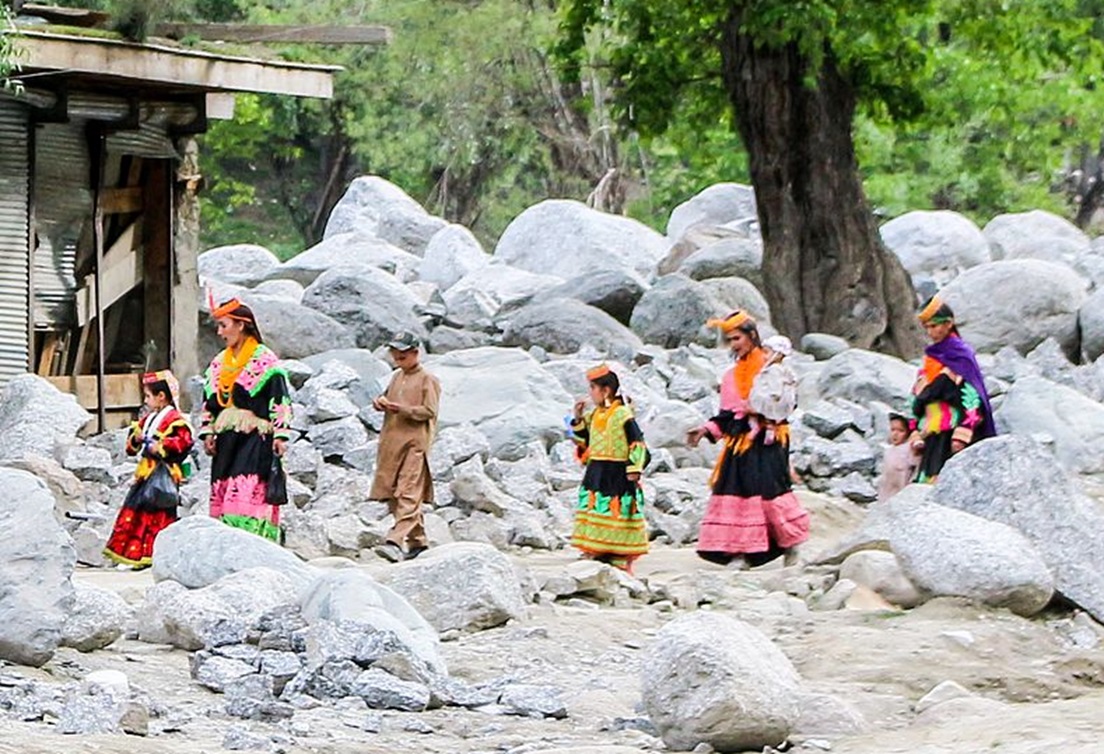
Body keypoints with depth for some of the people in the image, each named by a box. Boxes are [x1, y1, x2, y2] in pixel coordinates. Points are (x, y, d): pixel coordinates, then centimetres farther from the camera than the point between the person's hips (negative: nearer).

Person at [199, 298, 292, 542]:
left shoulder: (265, 360, -4)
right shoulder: (219, 363, 18)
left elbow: (280, 398, -7)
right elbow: (209, 401, 22)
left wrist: (280, 434, -13)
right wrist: (207, 432, 13)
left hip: (255, 437, -8)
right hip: (227, 439, 8)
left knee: (249, 492, -18)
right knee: (222, 494, 3)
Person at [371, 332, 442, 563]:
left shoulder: (427, 380, -1)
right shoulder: (397, 377, 21)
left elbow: (429, 411, -9)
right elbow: (386, 397, 28)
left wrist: (401, 409, -18)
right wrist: (379, 402, 5)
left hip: (415, 442, -8)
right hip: (392, 442, 8)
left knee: (408, 494, -15)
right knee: (393, 495, 8)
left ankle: (396, 542, -29)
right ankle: (418, 541, 18)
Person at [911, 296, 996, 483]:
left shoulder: (961, 355, -6)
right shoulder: (930, 357, 18)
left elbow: (970, 397, -14)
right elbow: (919, 398, 21)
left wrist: (961, 435, -21)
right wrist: (917, 433, 13)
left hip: (952, 431, -8)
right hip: (933, 436, 8)